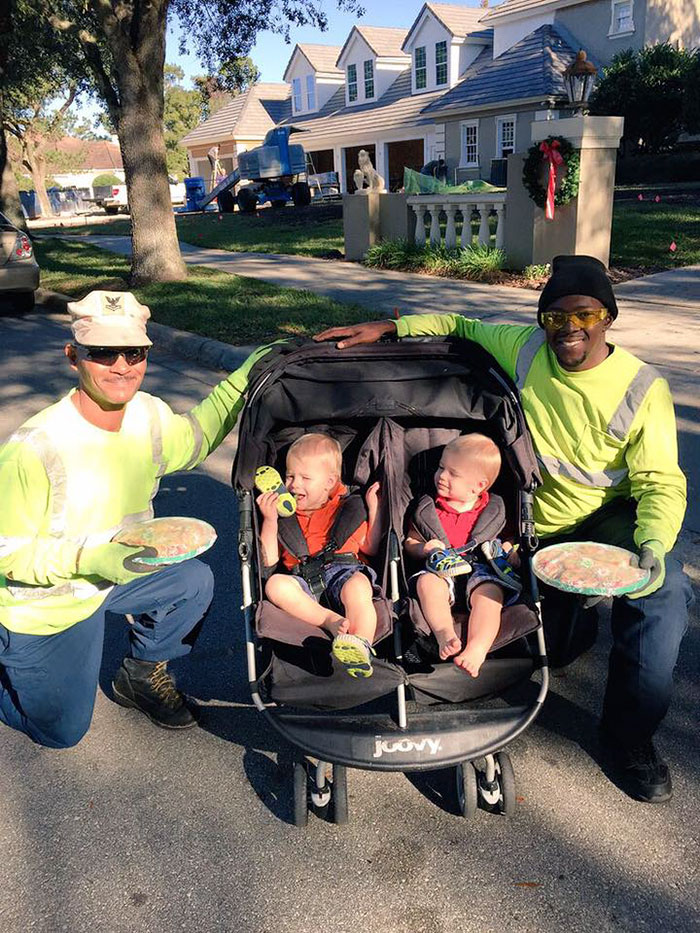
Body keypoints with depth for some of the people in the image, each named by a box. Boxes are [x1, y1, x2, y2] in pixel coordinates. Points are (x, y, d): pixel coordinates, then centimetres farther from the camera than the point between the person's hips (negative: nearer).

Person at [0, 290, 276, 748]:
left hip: (115, 572, 5)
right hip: (42, 604, -5)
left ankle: (141, 675, 14)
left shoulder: (149, 414, -14)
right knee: (61, 732, 5)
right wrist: (91, 559, -39)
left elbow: (195, 436, 8)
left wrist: (249, 371, -4)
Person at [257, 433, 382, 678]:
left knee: (357, 587, -37)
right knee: (275, 585, -31)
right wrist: (269, 520, 3)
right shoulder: (284, 515, 22)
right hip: (303, 582, 2)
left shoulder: (347, 509, 21)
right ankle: (331, 620, -38)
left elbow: (370, 548, 16)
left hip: (344, 572, -1)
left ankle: (361, 644, -50)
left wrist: (374, 508, 12)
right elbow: (269, 560, 11)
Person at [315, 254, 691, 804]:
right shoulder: (522, 349, -7)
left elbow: (661, 482, -13)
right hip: (529, 528, 2)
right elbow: (459, 326, 9)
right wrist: (389, 329, -5)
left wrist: (654, 542, -33)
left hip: (608, 518, -1)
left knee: (665, 591, -29)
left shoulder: (644, 389, -12)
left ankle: (629, 732, -9)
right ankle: (567, 608, 26)